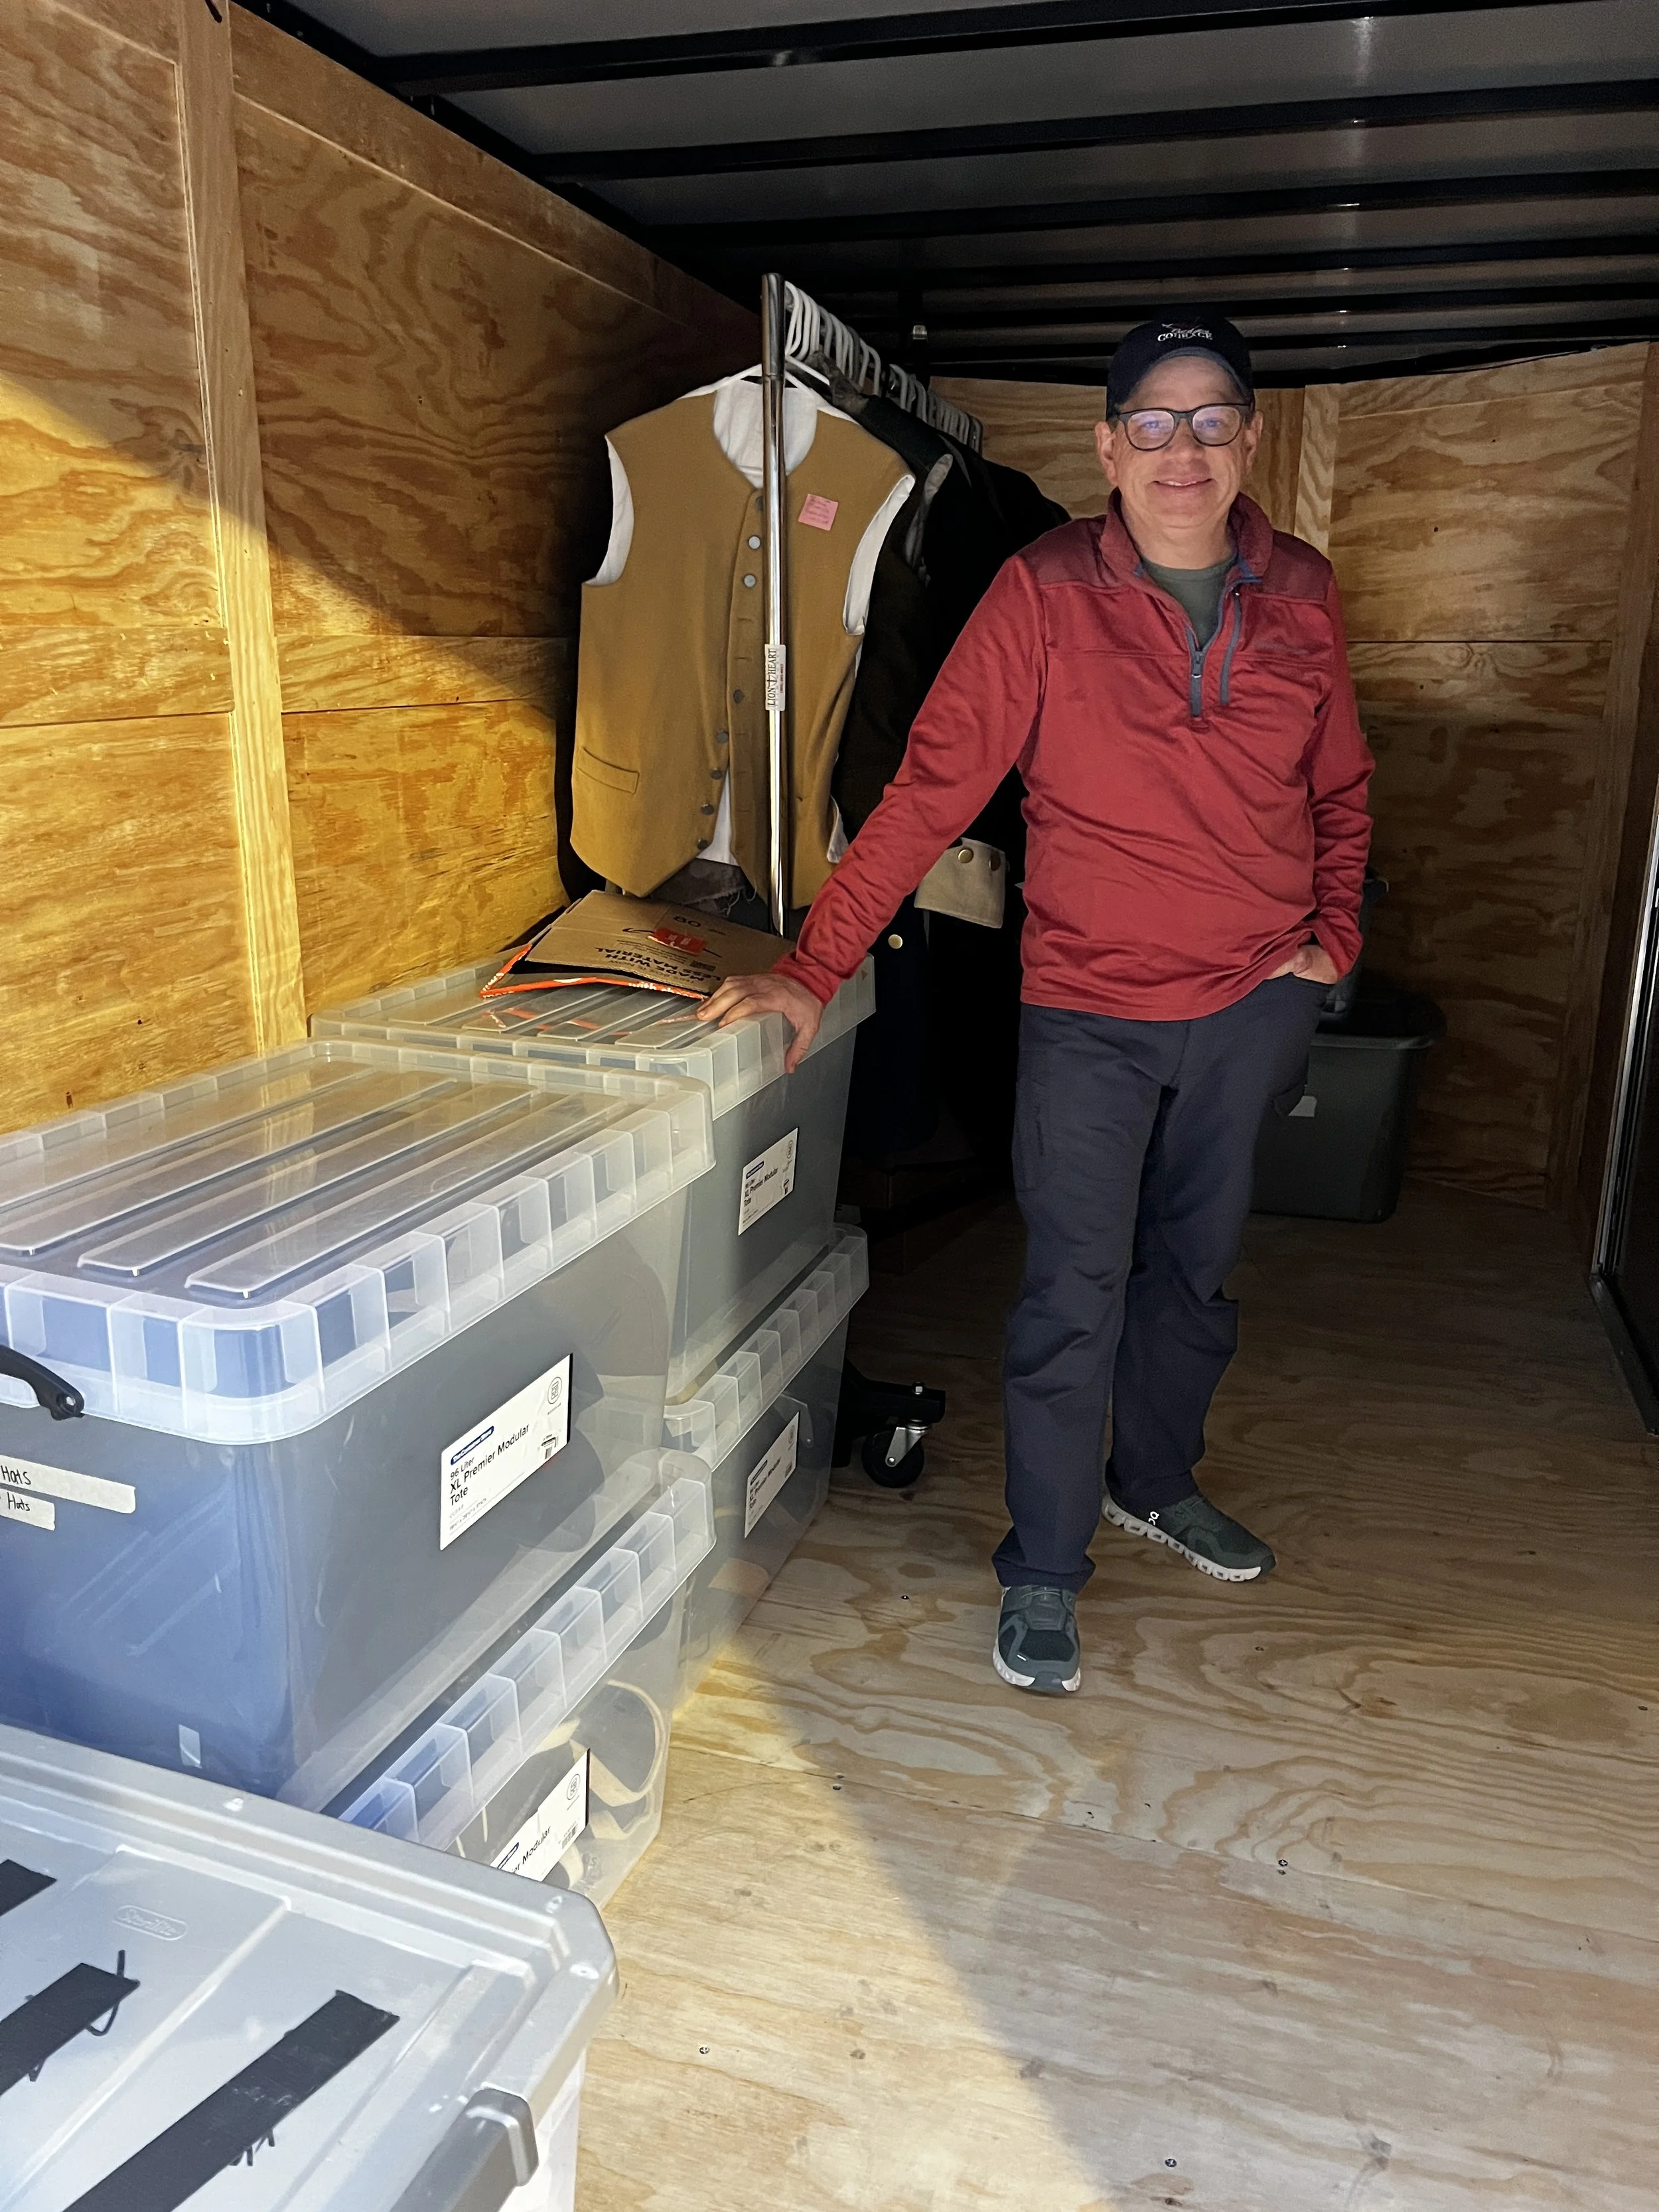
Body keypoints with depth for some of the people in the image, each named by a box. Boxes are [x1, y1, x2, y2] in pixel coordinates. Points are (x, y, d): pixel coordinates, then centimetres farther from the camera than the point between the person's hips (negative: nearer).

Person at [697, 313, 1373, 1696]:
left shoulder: (1301, 595, 1)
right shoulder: (1046, 596, -11)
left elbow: (1340, 791, 14)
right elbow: (931, 790, -16)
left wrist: (1334, 937, 3)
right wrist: (816, 970, -22)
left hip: (1255, 1006, 4)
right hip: (1092, 1010, -4)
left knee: (1197, 1270, 18)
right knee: (1075, 1297, -1)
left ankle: (1156, 1481, 42)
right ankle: (1044, 1571, 18)